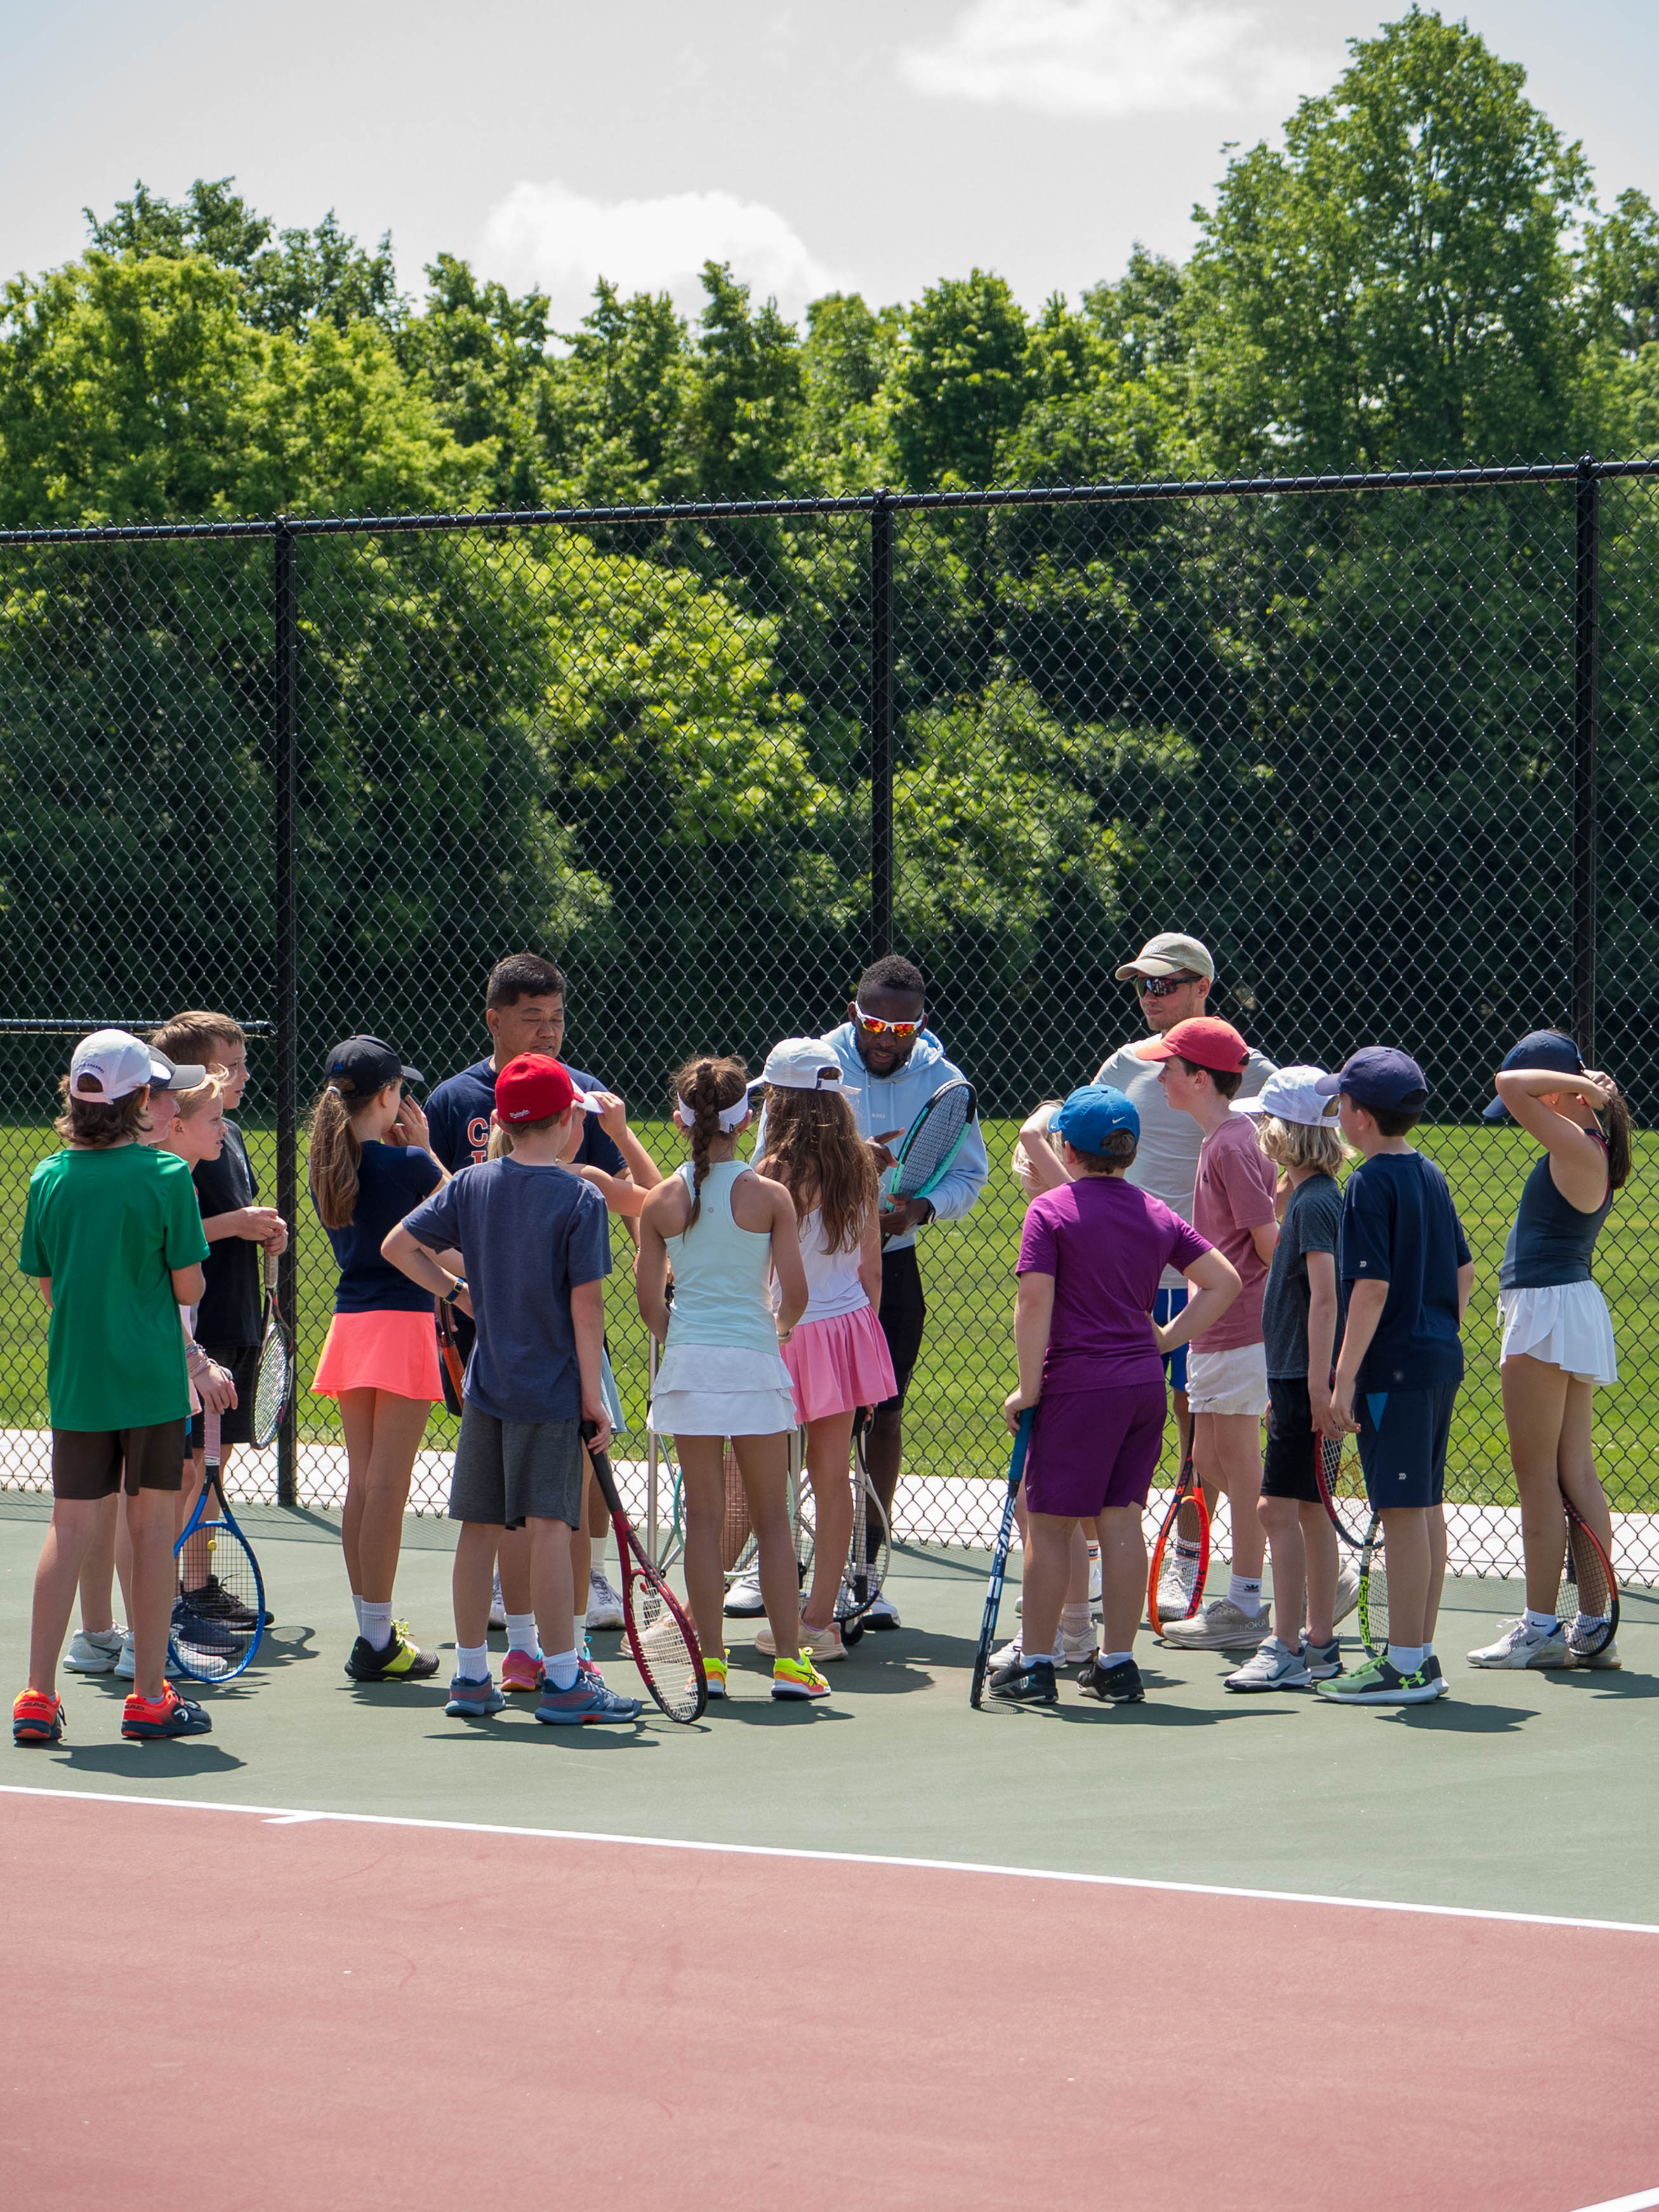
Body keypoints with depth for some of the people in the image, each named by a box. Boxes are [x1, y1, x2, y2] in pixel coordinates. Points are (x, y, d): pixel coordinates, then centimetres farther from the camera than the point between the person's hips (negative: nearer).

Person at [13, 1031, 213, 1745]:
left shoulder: (49, 1177, 0)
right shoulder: (165, 1175, -11)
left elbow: (47, 1285, 7)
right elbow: (189, 1286, -8)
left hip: (74, 1377, 3)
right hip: (152, 1378, -3)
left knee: (70, 1527, 7)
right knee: (152, 1528, 4)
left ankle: (38, 1698, 4)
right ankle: (150, 1699, 9)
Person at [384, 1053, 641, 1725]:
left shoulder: (471, 1185, 3)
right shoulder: (579, 1199, -11)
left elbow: (398, 1247, 6)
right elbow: (586, 1303, -12)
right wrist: (592, 1394, -7)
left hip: (486, 1385, 5)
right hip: (550, 1389, -5)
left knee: (479, 1526, 9)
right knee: (548, 1526, -5)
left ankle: (470, 1676, 15)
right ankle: (562, 1681, -3)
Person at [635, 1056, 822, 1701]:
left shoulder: (662, 1200, 0)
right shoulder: (769, 1195, -5)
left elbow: (649, 1302, 1)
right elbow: (795, 1293, -6)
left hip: (689, 1359, 1)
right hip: (755, 1359, -1)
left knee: (704, 1518, 6)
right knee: (772, 1519, 6)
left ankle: (710, 1661, 5)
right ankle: (789, 1660, 5)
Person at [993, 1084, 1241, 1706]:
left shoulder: (1051, 1211, -7)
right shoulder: (1157, 1214, 9)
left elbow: (1035, 1301, -15)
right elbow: (1224, 1282, 9)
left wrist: (1028, 1386, -10)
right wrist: (1165, 1338, 10)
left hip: (1078, 1385, -5)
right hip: (1145, 1384, 5)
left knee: (1049, 1522, 3)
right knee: (1121, 1520, 10)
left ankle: (1034, 1666, 6)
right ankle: (1117, 1664, 12)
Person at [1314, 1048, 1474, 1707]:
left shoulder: (1370, 1185, -13)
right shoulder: (1432, 1176, 12)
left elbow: (1372, 1287, -19)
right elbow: (1464, 1271, 18)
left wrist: (1345, 1379, -19)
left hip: (1394, 1366, -9)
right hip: (1441, 1358, 9)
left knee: (1403, 1511, -6)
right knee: (1426, 1506, 13)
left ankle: (1404, 1667, -4)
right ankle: (1422, 1655, 19)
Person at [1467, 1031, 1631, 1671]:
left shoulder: (1576, 1148, -17)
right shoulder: (1591, 1146, 11)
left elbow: (1508, 1086, -25)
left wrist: (1580, 1084, -15)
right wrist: (1592, 1086, 14)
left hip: (1548, 1311, -10)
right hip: (1574, 1307, 10)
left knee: (1536, 1476, -5)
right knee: (1576, 1473, 9)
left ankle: (1540, 1629, -3)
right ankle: (1594, 1629, 9)